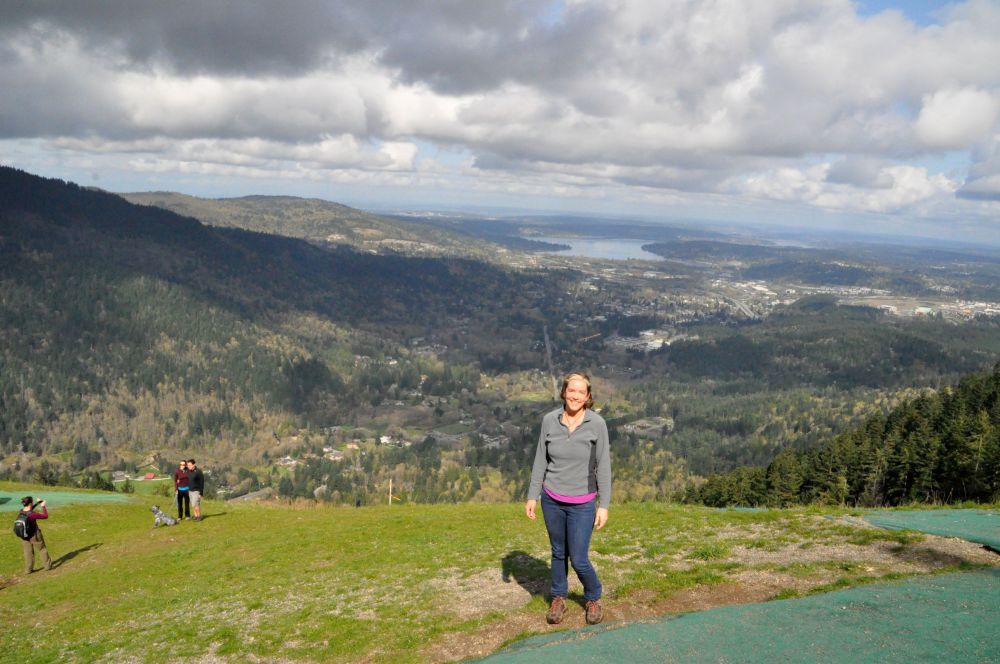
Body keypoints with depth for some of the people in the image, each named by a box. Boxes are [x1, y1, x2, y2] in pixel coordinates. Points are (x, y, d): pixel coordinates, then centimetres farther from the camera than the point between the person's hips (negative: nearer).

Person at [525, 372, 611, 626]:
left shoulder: (597, 424, -13)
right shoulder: (549, 420, -7)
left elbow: (603, 465, -8)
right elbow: (540, 460, 2)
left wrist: (604, 505, -9)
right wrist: (532, 496, 2)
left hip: (582, 503, -2)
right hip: (552, 499, 2)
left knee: (579, 560, 1)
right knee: (558, 552, 15)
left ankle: (593, 598, 29)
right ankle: (558, 599, 35)